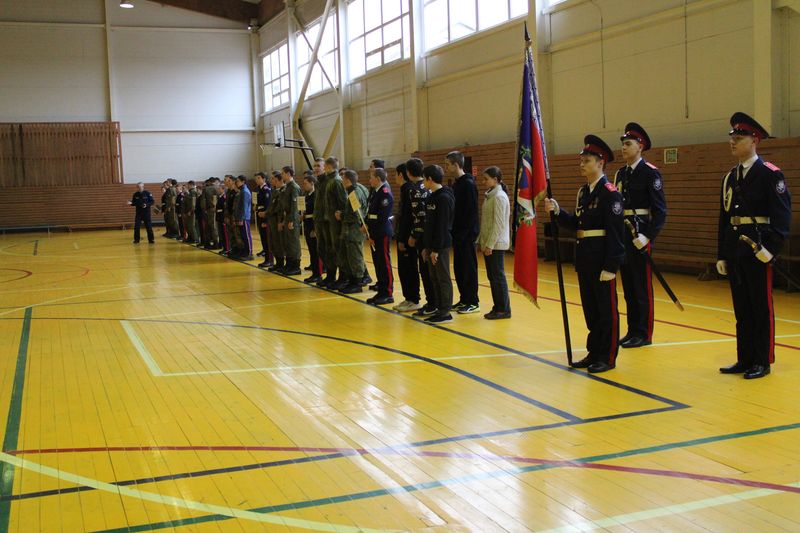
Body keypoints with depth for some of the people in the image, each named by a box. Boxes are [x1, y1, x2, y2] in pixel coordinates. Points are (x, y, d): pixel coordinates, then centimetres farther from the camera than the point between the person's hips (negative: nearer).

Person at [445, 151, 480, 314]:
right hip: (457, 234, 9)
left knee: (469, 268, -2)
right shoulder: (456, 184, 13)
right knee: (459, 268, 12)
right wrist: (454, 232, 11)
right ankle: (464, 299, 21)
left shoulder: (468, 184, -15)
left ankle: (473, 302, 6)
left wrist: (463, 233, -20)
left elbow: (471, 212, -20)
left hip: (466, 235, -9)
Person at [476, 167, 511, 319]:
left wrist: (490, 244, -19)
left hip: (496, 244, -9)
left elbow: (498, 224, -18)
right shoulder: (489, 195, 13)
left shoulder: (499, 197, -14)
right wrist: (481, 241, 15)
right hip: (488, 243, 9)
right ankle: (497, 307, 17)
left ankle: (504, 310, 4)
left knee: (498, 277, -3)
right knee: (492, 277, 11)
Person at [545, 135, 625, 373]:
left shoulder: (610, 193, -13)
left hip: (602, 260, -8)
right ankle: (594, 352, 25)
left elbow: (615, 233, -17)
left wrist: (611, 267, -20)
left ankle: (608, 357, 11)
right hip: (584, 259, 8)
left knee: (606, 309, 2)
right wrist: (557, 211, -3)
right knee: (590, 308, 14)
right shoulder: (583, 192, 12)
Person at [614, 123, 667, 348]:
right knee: (628, 286, 11)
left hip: (640, 236, -7)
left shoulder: (651, 172, -8)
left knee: (642, 287, 0)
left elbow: (660, 210, -13)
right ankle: (633, 331, 19)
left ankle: (644, 334, 7)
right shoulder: (620, 173, 13)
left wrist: (647, 236, -19)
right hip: (622, 235, 7)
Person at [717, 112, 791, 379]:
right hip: (734, 252, 7)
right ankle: (745, 359, 19)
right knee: (742, 309, 11)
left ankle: (762, 362, 10)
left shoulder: (770, 174, -7)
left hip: (757, 252, -6)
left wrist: (771, 247, -20)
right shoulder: (730, 178, 13)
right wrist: (721, 255, 14)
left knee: (761, 308, 2)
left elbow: (782, 215, -12)